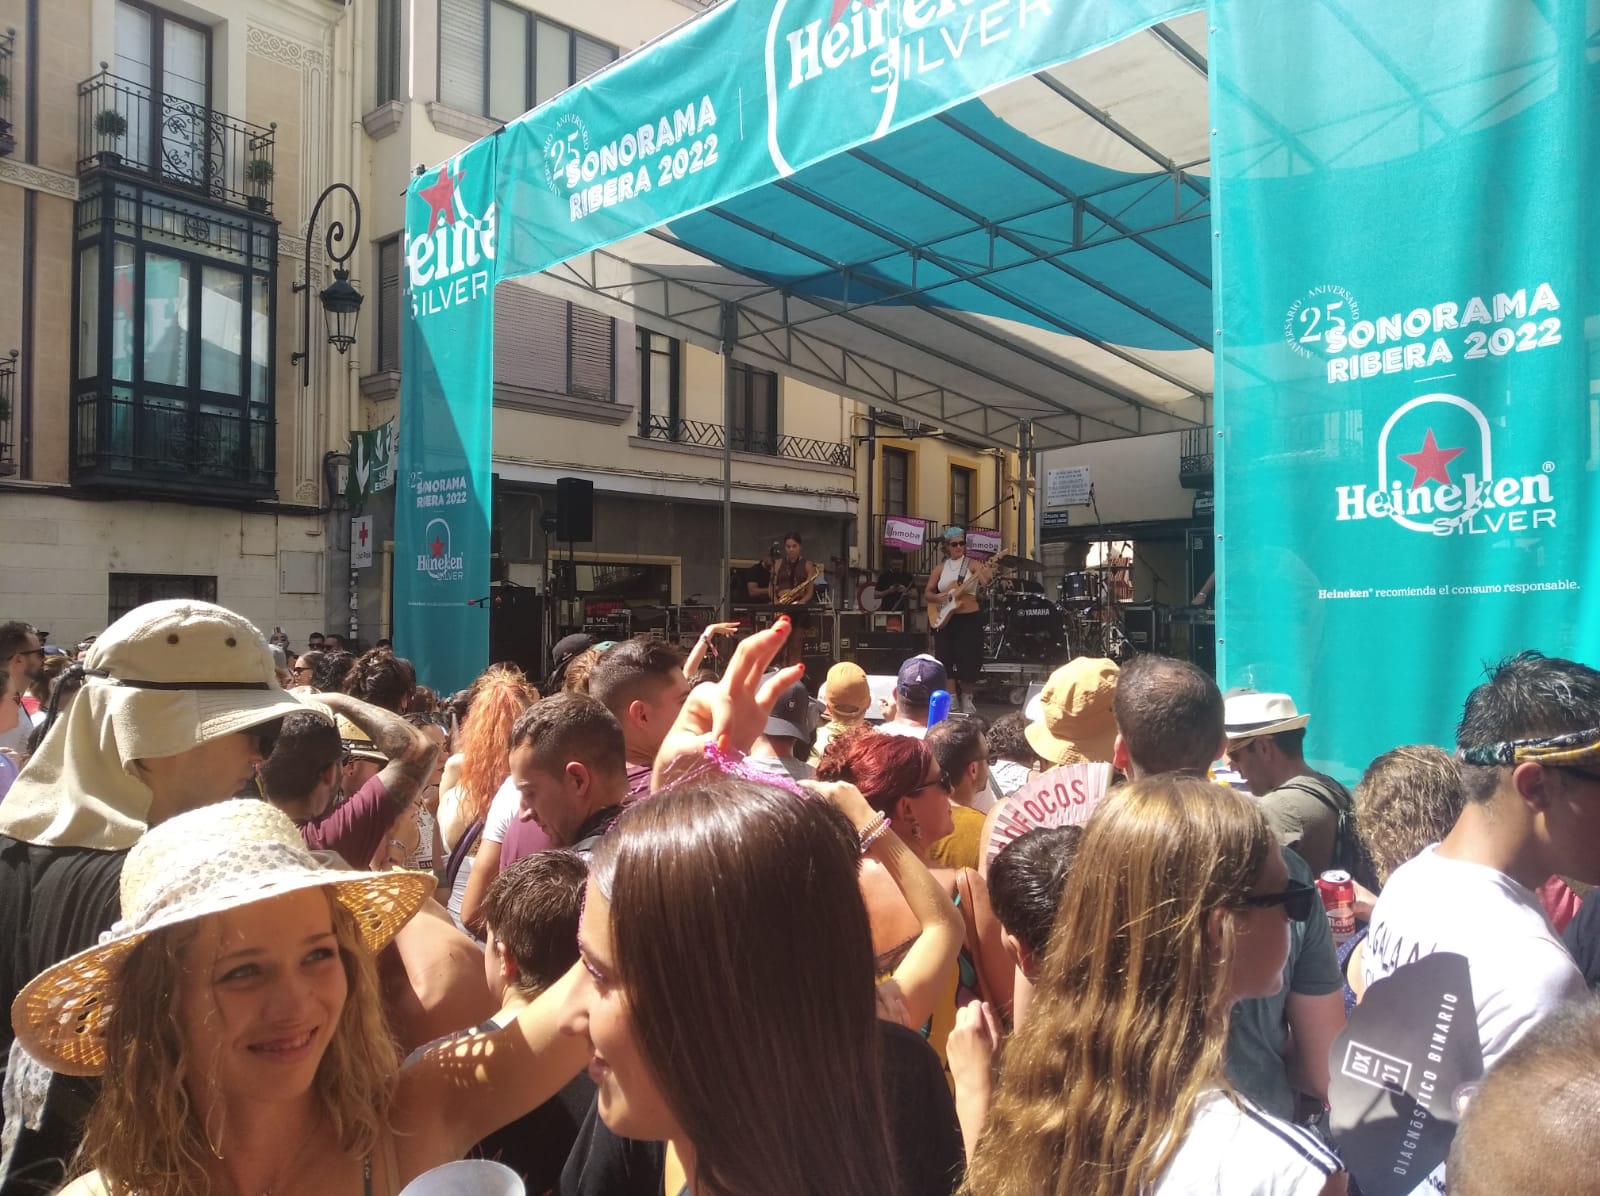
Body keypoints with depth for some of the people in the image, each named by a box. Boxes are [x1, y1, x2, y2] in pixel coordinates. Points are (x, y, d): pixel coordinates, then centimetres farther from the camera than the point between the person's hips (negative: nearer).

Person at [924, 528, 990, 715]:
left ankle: (967, 699, 13)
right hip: (944, 619, 3)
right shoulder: (940, 569, 8)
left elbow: (986, 578, -22)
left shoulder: (973, 565, -2)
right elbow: (926, 594, 9)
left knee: (968, 661, -4)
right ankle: (952, 700, 15)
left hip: (969, 619, -3)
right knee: (946, 659, 3)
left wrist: (988, 573, -45)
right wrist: (938, 597, -11)